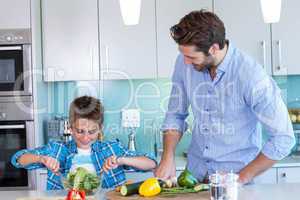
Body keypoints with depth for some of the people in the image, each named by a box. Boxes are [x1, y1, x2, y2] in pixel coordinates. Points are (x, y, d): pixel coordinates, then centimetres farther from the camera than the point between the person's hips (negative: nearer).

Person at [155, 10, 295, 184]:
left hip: (236, 176, -3)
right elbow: (175, 115, 5)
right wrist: (168, 158, -8)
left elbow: (283, 138, -16)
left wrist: (242, 178, -14)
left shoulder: (251, 75, -21)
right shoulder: (184, 63, -7)